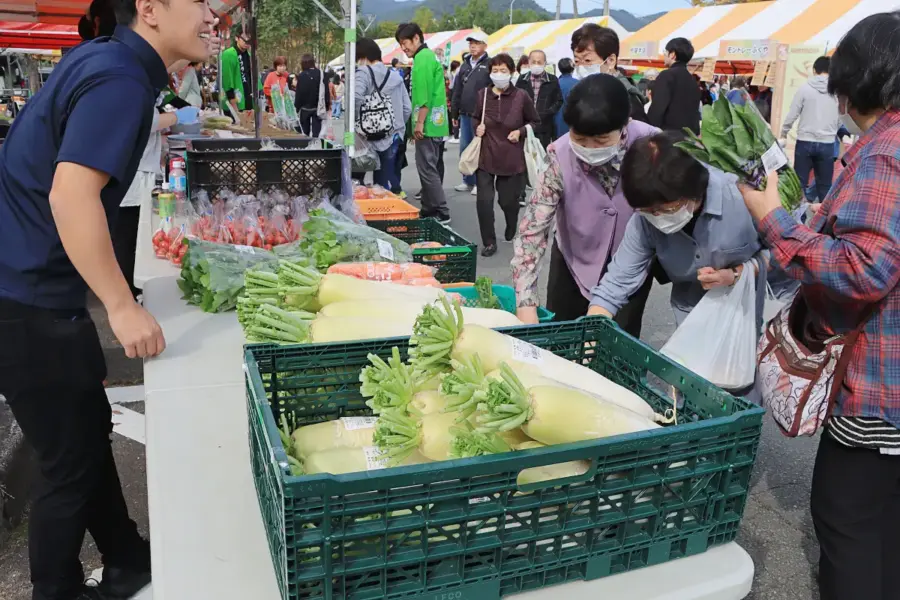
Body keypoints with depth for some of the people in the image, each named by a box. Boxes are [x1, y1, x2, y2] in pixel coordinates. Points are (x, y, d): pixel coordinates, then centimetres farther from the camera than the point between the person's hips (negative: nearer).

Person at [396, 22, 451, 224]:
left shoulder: (422, 58, -11)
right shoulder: (430, 56, 19)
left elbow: (424, 95, -20)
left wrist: (419, 122, -19)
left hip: (427, 124, -10)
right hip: (435, 124, 10)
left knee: (427, 169, -8)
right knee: (428, 168, 13)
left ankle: (442, 213, -7)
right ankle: (429, 210, 19)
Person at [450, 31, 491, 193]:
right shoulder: (465, 65, 15)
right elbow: (457, 91, 17)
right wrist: (454, 113, 14)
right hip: (465, 115, 6)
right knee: (464, 148, 10)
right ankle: (468, 181, 20)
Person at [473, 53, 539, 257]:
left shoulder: (521, 96, -9)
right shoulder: (482, 94, -4)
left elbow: (535, 122, 4)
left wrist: (520, 132, -12)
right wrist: (477, 127, -5)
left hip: (511, 158, -1)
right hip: (486, 156, 1)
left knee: (508, 200, 9)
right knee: (484, 200, -7)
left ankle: (511, 232, 41)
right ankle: (489, 242, 10)